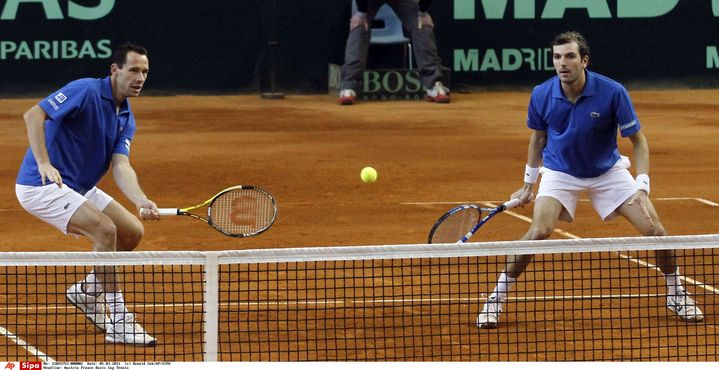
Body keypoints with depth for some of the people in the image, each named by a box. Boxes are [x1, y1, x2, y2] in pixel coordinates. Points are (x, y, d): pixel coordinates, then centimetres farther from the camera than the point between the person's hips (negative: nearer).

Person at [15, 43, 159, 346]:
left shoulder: (126, 119, 7)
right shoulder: (86, 91, -17)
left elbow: (120, 166, -7)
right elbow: (33, 115, -25)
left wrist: (142, 202, -26)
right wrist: (44, 164, -35)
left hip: (79, 189, 9)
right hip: (42, 185, -9)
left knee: (132, 232, 6)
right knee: (105, 230, -23)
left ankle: (87, 291, 26)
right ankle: (119, 322, -17)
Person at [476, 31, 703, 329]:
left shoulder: (613, 92, -24)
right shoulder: (542, 95, -17)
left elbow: (638, 140, -13)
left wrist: (642, 186, -25)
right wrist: (528, 184, 9)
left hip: (607, 171, 1)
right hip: (560, 171, 0)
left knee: (655, 230, -8)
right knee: (538, 232, -24)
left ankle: (676, 294, 18)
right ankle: (497, 298, -9)